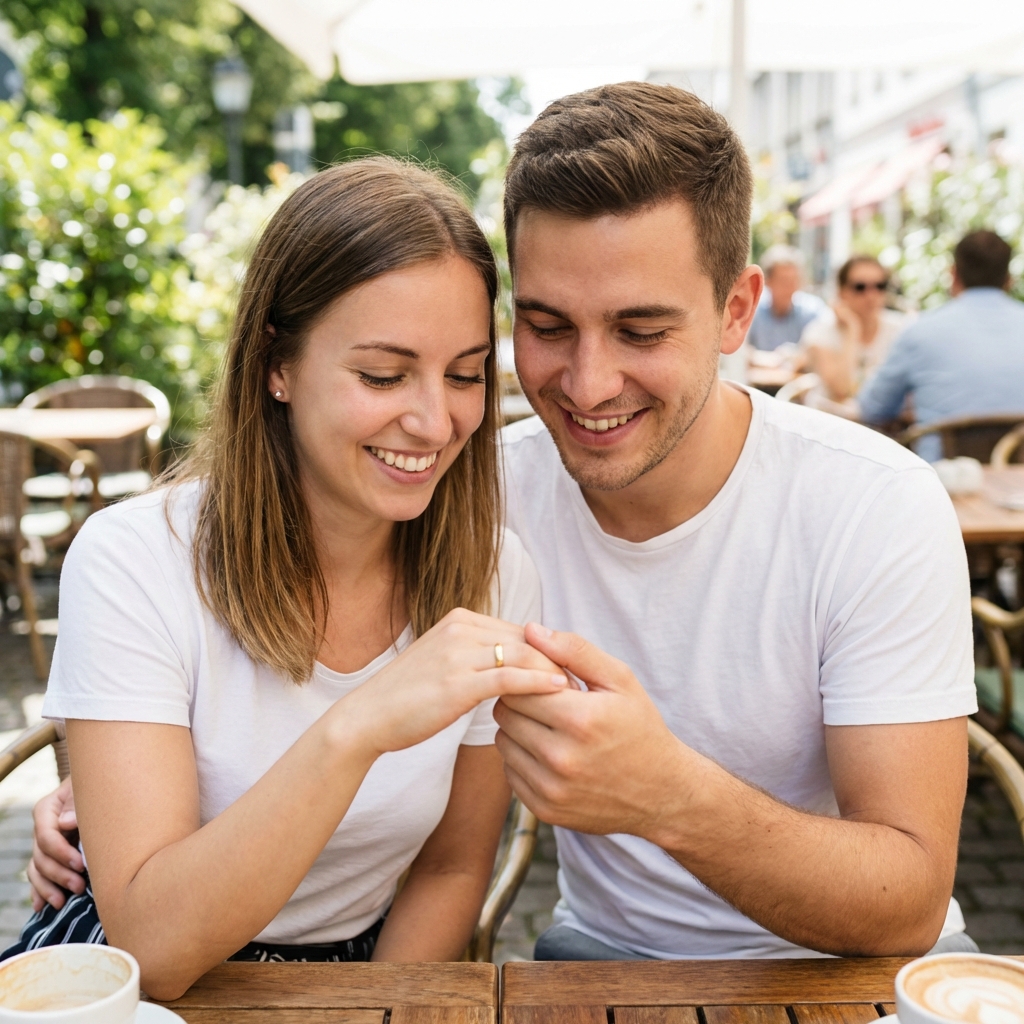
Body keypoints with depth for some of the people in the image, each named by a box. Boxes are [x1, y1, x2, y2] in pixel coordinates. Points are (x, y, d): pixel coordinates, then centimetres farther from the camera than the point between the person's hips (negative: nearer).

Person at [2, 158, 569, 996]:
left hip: (366, 970, 3)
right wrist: (355, 729, -38)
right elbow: (152, 946, -25)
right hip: (125, 988, -2)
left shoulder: (493, 574, -10)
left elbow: (452, 871, 2)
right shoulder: (131, 562, -19)